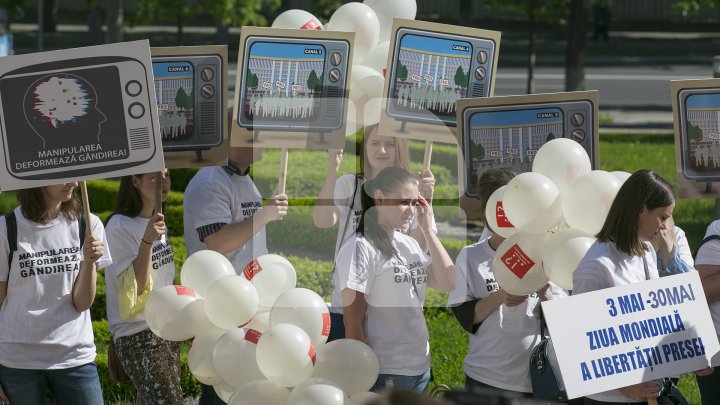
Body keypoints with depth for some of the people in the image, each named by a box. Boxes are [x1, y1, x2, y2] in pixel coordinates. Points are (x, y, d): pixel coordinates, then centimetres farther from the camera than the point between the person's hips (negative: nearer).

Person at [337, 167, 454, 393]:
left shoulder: (409, 245, 11)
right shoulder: (361, 247, -10)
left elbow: (447, 283, 4)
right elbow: (352, 321, -12)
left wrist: (428, 231, 3)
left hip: (419, 368, 7)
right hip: (383, 374, -7)